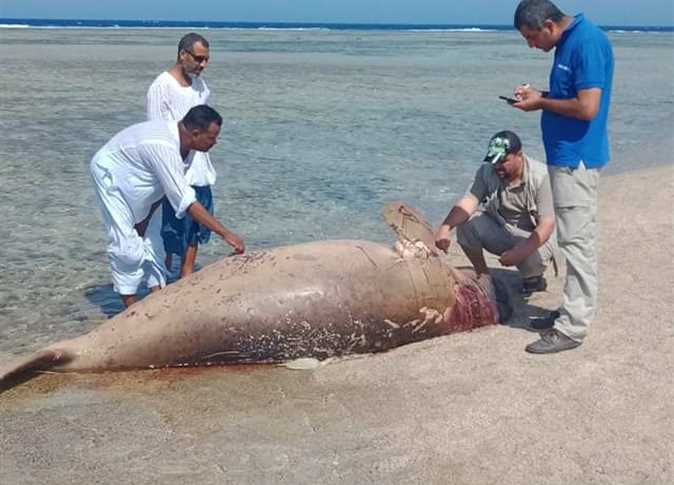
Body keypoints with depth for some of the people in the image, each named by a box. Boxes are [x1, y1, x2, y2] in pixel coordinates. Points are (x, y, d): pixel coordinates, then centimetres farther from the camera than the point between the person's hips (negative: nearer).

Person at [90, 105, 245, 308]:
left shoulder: (184, 142, -13)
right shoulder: (164, 147, -39)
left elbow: (166, 187, -1)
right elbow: (186, 202, -41)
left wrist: (146, 216, -8)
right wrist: (225, 233, -41)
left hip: (137, 181, 9)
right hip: (111, 174, -8)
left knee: (151, 239, 7)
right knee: (125, 243, -8)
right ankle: (132, 308, 3)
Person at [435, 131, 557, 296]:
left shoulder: (540, 176, -21)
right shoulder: (487, 171, -11)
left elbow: (547, 224, -24)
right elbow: (469, 201, -24)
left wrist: (520, 253, -37)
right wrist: (445, 227, -43)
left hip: (534, 237, -3)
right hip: (499, 230, 4)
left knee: (533, 259, -36)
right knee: (466, 222, -23)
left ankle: (534, 277, 4)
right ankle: (483, 276, -1)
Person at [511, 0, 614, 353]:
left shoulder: (587, 42, -17)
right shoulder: (567, 43, 12)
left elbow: (587, 107, -24)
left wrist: (541, 103, -11)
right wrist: (540, 95, 5)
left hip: (576, 157, -10)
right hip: (566, 155, 10)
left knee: (577, 241, -5)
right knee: (576, 240, 16)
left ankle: (572, 328, 1)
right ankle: (574, 310, 26)